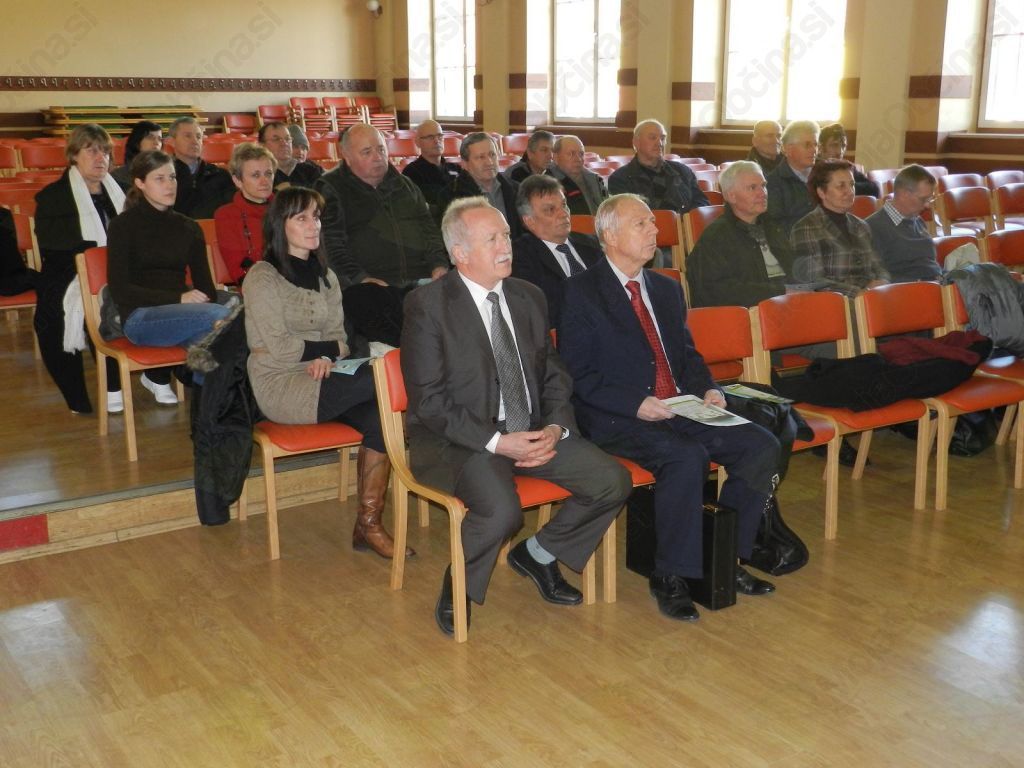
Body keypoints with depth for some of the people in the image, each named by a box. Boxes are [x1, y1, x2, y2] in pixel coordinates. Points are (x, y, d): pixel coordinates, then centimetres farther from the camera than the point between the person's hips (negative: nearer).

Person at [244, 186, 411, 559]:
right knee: (378, 378, -26)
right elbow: (278, 349, -11)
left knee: (379, 417, -25)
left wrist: (326, 358, -12)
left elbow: (338, 335, 10)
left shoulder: (325, 275, 16)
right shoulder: (263, 277, -4)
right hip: (279, 387, -6)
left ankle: (369, 524, -18)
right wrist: (330, 349, -4)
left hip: (321, 380, 6)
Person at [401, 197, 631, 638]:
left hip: (532, 433, 6)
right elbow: (429, 402, -14)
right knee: (501, 510, -33)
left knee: (614, 482, -10)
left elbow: (553, 375, 14)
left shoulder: (528, 297, 10)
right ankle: (457, 586, 0)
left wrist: (555, 429, -7)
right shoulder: (427, 305, -9)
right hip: (458, 439, -6)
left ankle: (538, 553, 15)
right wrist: (497, 442, -22)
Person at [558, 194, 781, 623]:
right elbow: (578, 377, -9)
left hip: (680, 408, 7)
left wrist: (707, 389, 2)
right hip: (618, 419, -7)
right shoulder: (582, 293, -4)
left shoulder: (666, 289, 18)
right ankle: (670, 576, -17)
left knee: (761, 446, -12)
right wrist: (636, 405, -21)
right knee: (687, 458, -34)